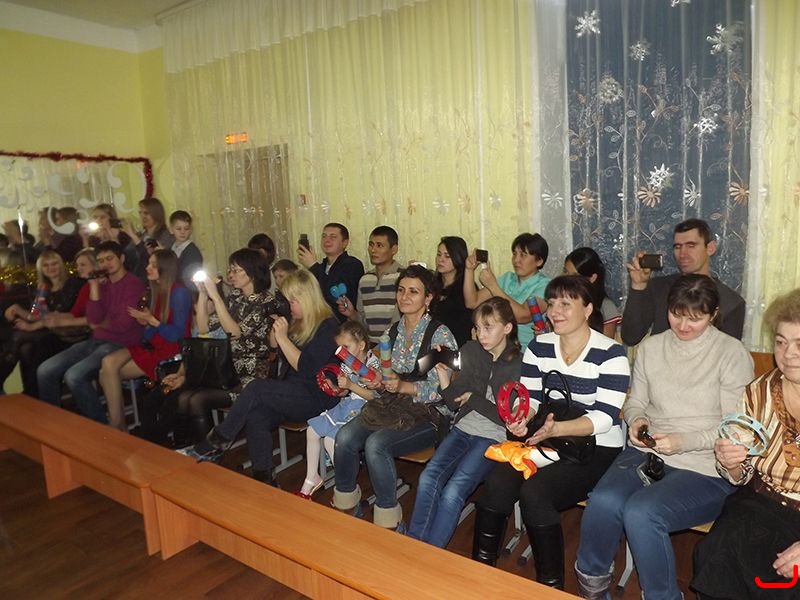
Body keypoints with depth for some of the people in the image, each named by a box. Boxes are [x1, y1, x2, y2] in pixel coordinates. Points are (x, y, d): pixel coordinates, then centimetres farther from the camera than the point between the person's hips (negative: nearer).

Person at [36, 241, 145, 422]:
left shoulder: (133, 283, -9)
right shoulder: (103, 283, 15)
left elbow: (124, 324, -16)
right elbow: (94, 319, 3)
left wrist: (100, 325, 4)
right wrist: (94, 286, -3)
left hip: (119, 344, -8)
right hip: (95, 341, 8)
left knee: (74, 376, -27)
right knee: (45, 371, -3)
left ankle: (100, 425, -9)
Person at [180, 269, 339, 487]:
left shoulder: (327, 327, -9)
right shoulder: (298, 323, 15)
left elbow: (306, 367, -17)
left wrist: (283, 338, -14)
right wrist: (275, 334, 4)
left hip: (316, 398, -7)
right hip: (292, 396, 7)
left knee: (258, 388, -24)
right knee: (256, 415, -22)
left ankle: (216, 443, -11)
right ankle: (263, 479, -19)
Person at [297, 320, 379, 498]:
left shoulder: (372, 365, -14)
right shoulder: (345, 364, 8)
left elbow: (374, 396, -21)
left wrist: (351, 385, -29)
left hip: (362, 410, -9)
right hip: (344, 405, 9)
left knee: (330, 438, -23)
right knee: (312, 430, 3)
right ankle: (312, 477, 17)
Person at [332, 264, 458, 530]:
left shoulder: (440, 334, -9)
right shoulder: (394, 331, 11)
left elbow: (440, 390, -14)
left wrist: (403, 386, -27)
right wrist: (377, 381, -4)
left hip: (429, 415, -6)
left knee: (376, 444, -30)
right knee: (345, 437, -19)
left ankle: (389, 518, -10)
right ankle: (346, 503, 5)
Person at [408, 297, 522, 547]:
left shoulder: (519, 365, -9)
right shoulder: (471, 351, 5)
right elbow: (454, 400, 6)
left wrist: (472, 398, -4)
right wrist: (441, 370, -9)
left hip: (494, 437, -4)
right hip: (464, 428, 5)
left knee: (452, 492, -22)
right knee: (428, 479, -18)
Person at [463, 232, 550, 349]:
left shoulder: (545, 286, -4)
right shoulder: (507, 279, 14)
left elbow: (522, 316, -20)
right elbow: (472, 303, 11)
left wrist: (493, 285, -19)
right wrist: (470, 270, 0)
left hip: (524, 349, -5)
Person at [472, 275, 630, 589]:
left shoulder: (611, 353, -10)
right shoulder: (538, 346, 4)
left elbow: (605, 417, -17)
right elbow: (528, 398, 4)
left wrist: (555, 429, -32)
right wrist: (520, 418, -21)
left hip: (595, 449, -4)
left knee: (534, 492, -28)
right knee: (497, 482, -22)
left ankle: (551, 585, -6)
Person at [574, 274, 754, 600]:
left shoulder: (732, 354, -2)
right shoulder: (651, 347, 10)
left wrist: (684, 441, -18)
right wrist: (637, 420, -5)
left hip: (705, 467, -3)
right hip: (647, 452, 4)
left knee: (641, 512, -29)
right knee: (603, 501, -26)